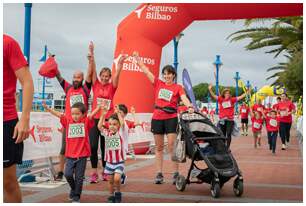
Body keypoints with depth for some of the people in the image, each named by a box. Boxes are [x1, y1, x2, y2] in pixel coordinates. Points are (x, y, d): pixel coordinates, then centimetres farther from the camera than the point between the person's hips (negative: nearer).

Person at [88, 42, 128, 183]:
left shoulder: (112, 87, 5)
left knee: (105, 147, 8)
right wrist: (92, 56, -15)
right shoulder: (95, 85, 6)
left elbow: (117, 74, -9)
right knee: (93, 146, -8)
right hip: (95, 118, 0)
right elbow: (93, 70, -4)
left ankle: (105, 171, 20)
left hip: (108, 119, 0)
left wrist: (120, 64, -25)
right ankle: (94, 172, 1)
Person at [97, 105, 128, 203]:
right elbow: (99, 126, -11)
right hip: (109, 162, 4)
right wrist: (103, 114, -18)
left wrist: (118, 113, -26)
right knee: (110, 181, 11)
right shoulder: (107, 133, 3)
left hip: (119, 162, -4)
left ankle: (118, 192, 5)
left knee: (117, 178, -18)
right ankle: (111, 195, 27)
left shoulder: (121, 132, -6)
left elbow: (123, 124, -25)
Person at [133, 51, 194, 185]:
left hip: (171, 118, -3)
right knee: (159, 147, 8)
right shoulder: (158, 84, 9)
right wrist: (137, 58, 7)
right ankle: (159, 174, 13)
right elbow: (145, 70, 9)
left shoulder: (178, 87, 3)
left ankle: (176, 174, 0)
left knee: (172, 146, -6)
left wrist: (189, 106, -33)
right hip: (157, 118, 3)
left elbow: (184, 98, -13)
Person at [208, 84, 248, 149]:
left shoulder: (232, 100, 7)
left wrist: (247, 92, 7)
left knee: (228, 134, -3)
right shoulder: (220, 99, 4)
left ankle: (228, 147, 4)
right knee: (223, 135, 7)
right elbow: (213, 96, -6)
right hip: (222, 120, 0)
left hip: (230, 120, 0)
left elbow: (240, 97, 10)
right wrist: (210, 89, -21)